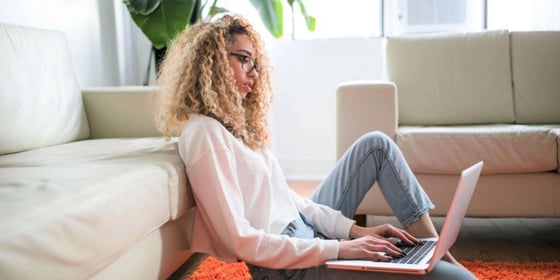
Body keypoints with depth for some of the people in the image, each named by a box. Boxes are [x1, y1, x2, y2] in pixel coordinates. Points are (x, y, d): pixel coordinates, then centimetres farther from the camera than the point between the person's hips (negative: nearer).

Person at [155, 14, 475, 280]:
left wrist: (354, 229, 0)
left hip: (306, 229, 10)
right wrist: (338, 249, -22)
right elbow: (241, 241, -23)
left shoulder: (234, 119, 11)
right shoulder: (205, 133, -18)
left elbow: (285, 196, 10)